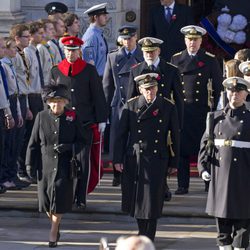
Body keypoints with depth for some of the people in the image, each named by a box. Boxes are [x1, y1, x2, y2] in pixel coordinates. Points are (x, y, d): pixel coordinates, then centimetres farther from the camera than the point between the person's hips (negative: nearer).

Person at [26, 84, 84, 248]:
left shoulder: (73, 117, 0)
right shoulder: (42, 117, 1)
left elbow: (81, 141, 4)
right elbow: (33, 143, 5)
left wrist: (68, 147, -15)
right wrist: (30, 165, 0)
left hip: (65, 166, -2)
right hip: (45, 165, 2)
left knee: (59, 199, -7)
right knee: (46, 200, 5)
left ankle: (53, 232, 8)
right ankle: (56, 224, 34)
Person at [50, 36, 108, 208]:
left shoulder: (89, 70, 3)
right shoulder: (56, 71, 8)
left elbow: (98, 96, 5)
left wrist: (101, 120, 1)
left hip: (85, 123, -1)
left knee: (83, 160, -1)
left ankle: (81, 199, 3)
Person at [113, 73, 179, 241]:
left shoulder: (168, 107, 2)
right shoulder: (131, 106, 3)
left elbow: (175, 136, 6)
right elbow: (121, 134, 5)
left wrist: (174, 162, 5)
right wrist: (118, 159, 0)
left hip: (157, 161, -1)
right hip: (134, 160, 1)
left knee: (152, 201, -4)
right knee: (136, 199, 7)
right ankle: (143, 231, 28)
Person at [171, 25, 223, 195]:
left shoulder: (210, 60, 5)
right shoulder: (176, 59, 9)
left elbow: (218, 86, 6)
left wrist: (214, 108, 0)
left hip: (203, 110, -1)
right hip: (181, 109, 1)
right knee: (182, 147, 0)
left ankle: (209, 183, 12)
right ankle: (183, 185, 5)